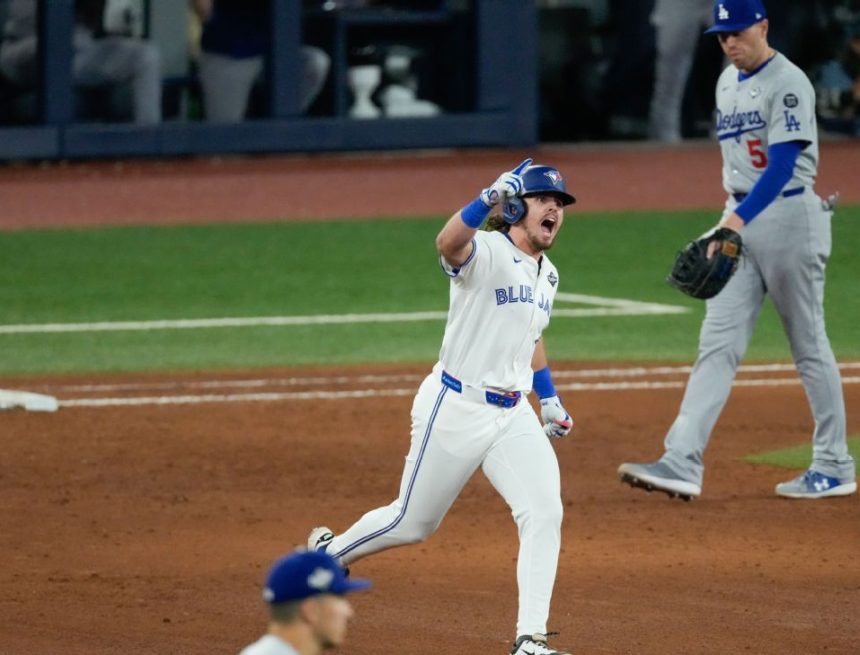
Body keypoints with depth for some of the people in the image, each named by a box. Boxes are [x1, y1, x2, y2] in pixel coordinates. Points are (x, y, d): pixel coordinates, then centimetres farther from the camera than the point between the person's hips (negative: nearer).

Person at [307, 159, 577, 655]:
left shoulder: (547, 275, 11)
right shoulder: (486, 252, -15)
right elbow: (449, 244, -40)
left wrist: (550, 397, 23)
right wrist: (490, 198, -56)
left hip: (513, 414, 6)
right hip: (456, 409, -6)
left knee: (544, 513, -13)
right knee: (412, 523, 8)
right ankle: (326, 553, 37)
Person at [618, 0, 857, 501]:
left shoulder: (788, 84, -14)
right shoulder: (727, 82, 13)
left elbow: (782, 164, -23)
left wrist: (739, 218, -34)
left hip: (788, 214, -7)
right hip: (740, 220, 7)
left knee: (809, 344, 2)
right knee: (718, 342, -4)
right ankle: (683, 463, -13)